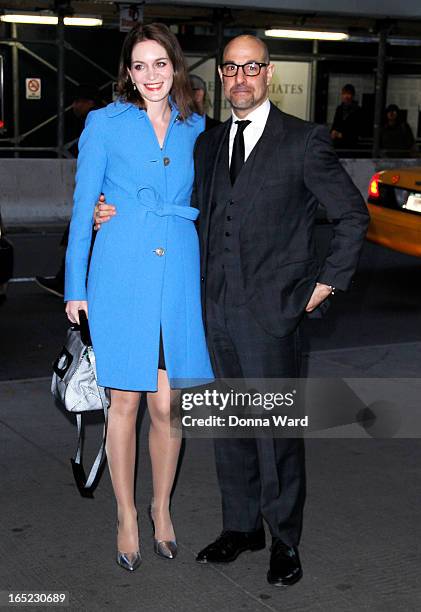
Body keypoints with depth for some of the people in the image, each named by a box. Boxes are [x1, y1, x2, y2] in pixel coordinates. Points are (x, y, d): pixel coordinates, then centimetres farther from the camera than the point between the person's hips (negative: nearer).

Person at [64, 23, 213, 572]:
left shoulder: (196, 128, 11)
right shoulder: (104, 123, 3)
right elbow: (83, 208, 3)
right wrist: (76, 287, 0)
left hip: (178, 278, 2)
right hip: (121, 276, -2)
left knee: (168, 405, 6)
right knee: (125, 403, 5)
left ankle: (161, 506, 27)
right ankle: (127, 516, 21)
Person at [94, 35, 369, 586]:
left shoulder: (305, 141, -4)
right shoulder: (208, 143, 13)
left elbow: (353, 215, 1)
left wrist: (328, 281, -3)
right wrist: (118, 217, 9)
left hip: (273, 312, -5)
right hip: (218, 311, 5)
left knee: (277, 428, 1)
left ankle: (285, 540, 18)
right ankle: (241, 526, 30)